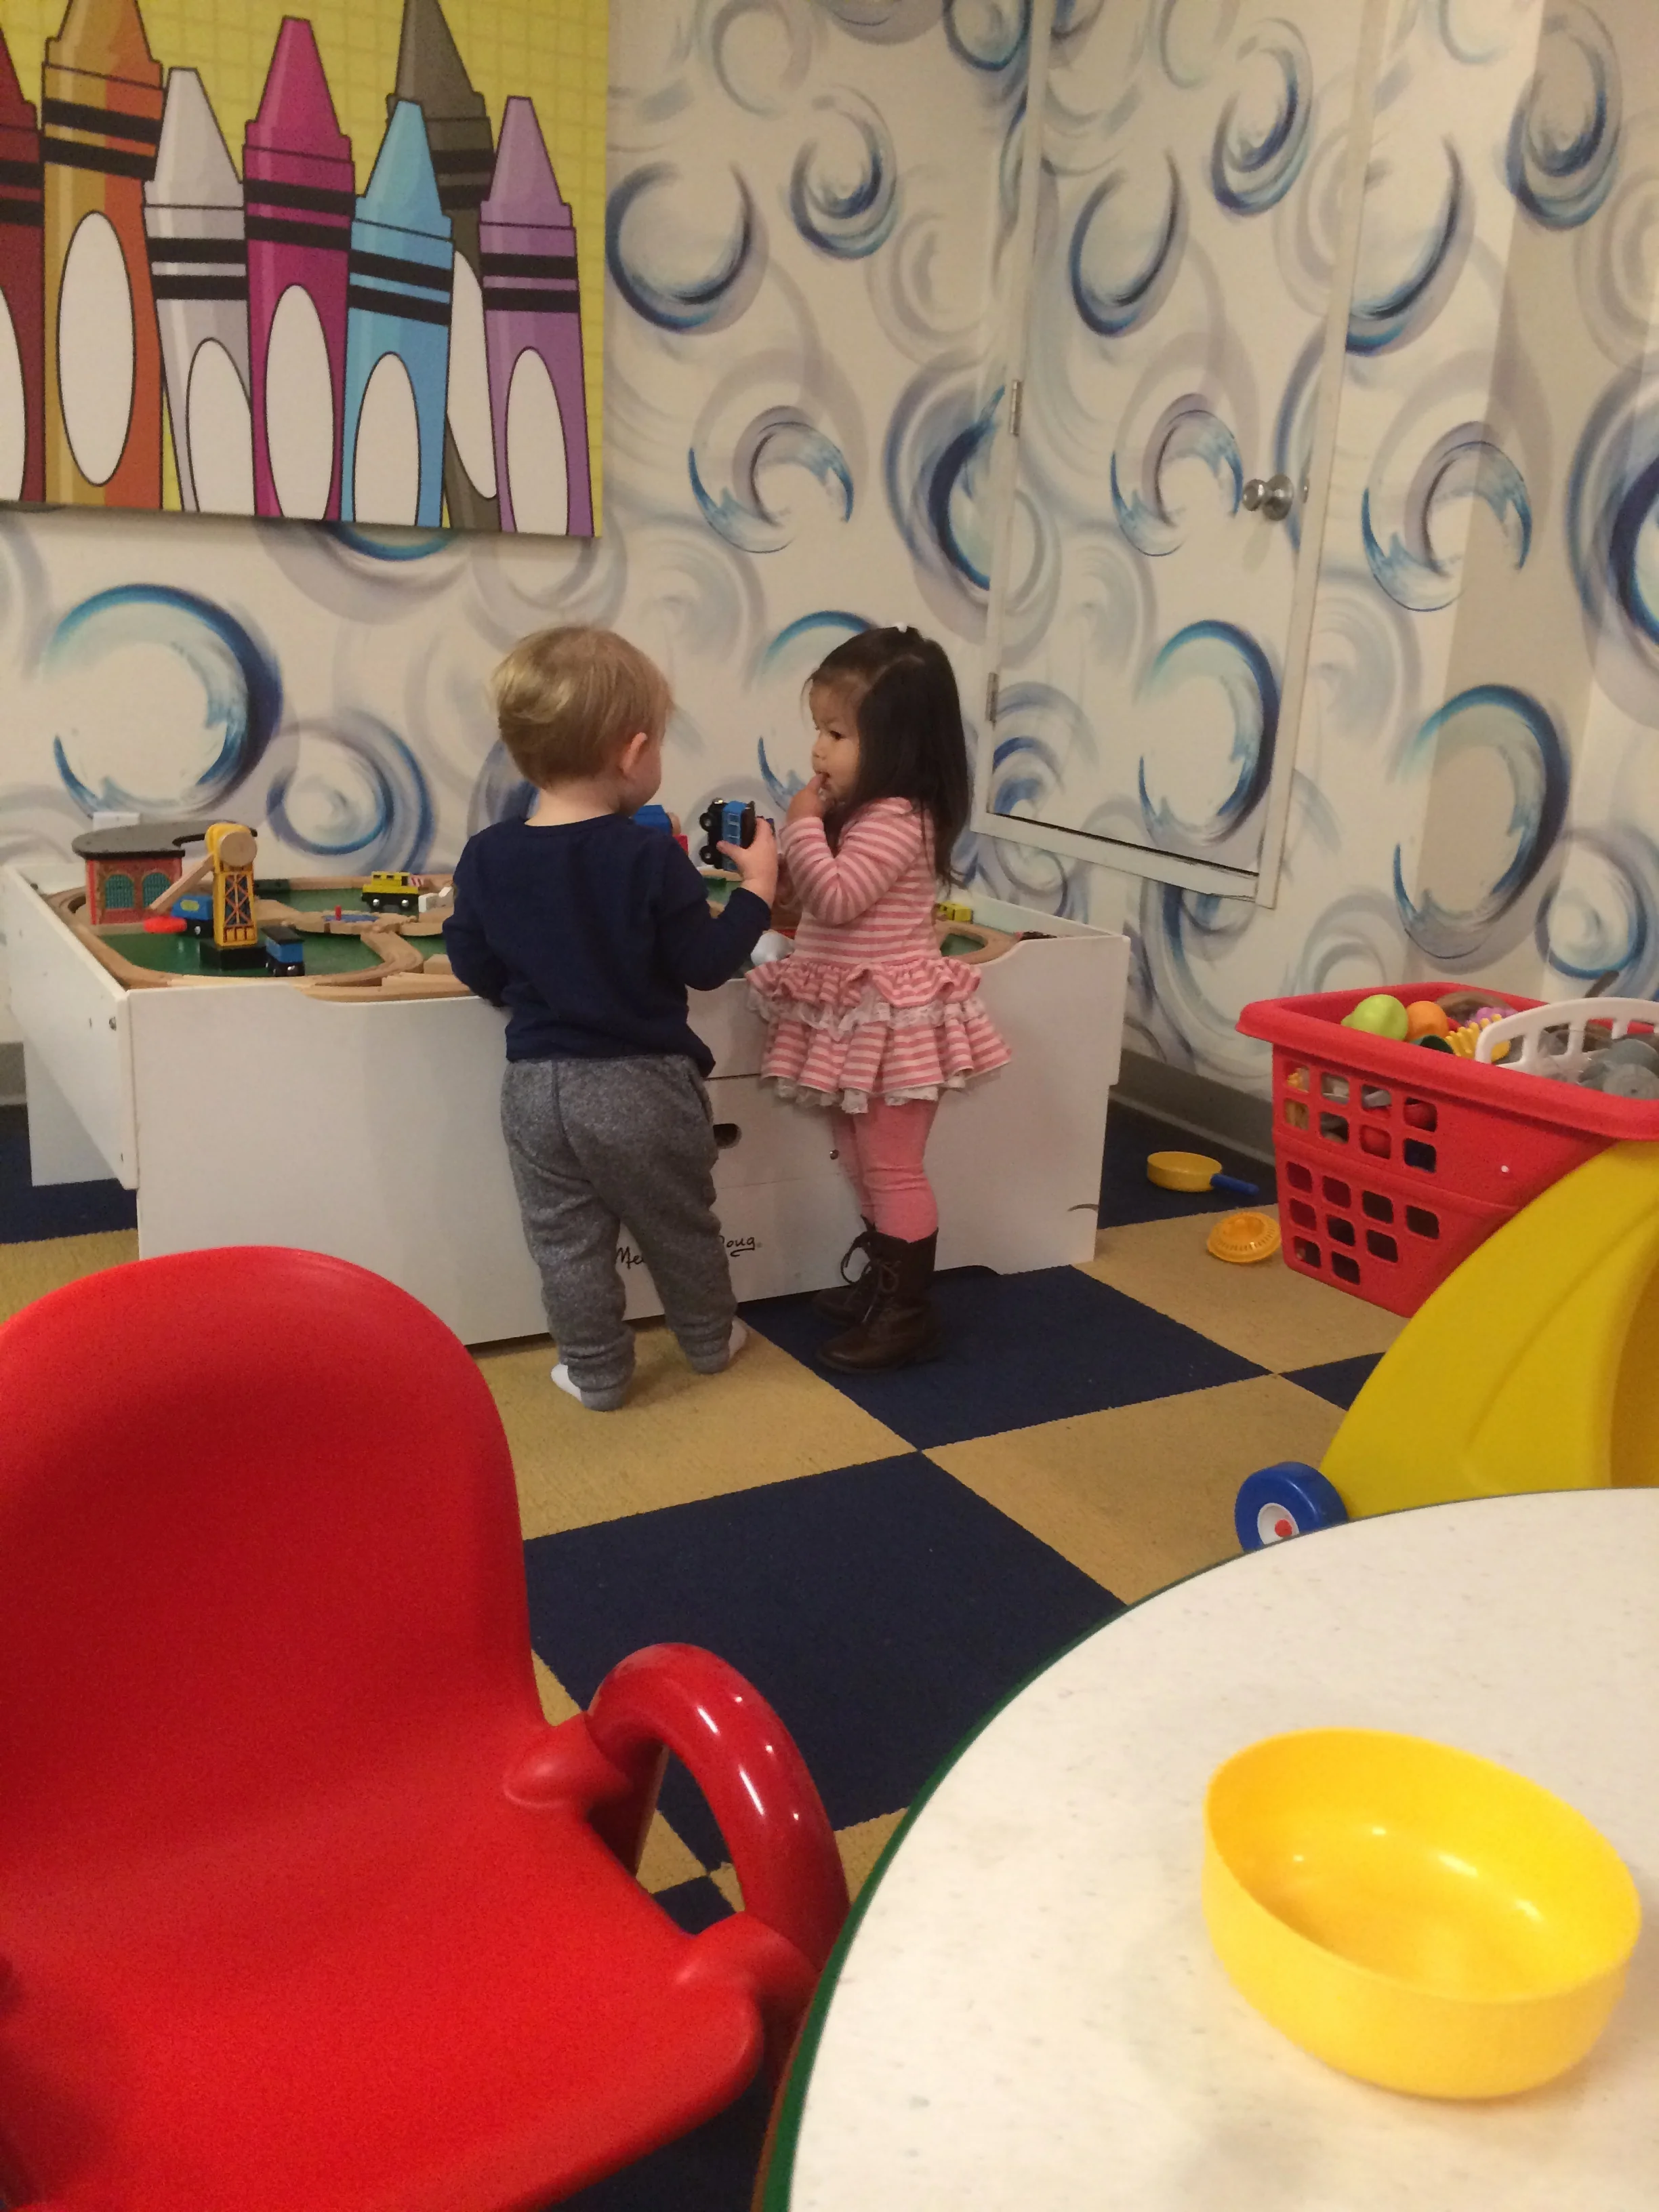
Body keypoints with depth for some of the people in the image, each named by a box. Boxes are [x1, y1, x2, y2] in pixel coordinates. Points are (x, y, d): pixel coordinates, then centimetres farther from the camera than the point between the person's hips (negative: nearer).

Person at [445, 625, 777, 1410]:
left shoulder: (486, 856, -6)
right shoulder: (650, 855, -18)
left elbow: (477, 971, 1)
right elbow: (706, 964, -12)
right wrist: (756, 888, 0)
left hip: (538, 1086, 2)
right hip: (644, 1083, -2)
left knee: (566, 1241, 15)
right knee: (680, 1227, 18)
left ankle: (595, 1372, 24)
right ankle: (709, 1340, 37)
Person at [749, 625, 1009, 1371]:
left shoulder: (896, 820, -22)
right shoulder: (860, 813, 10)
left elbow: (835, 898, -29)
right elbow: (822, 899, 19)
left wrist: (803, 826, -19)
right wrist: (775, 862, 6)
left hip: (892, 1021, -10)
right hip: (854, 1020, 10)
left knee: (893, 1169, 0)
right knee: (864, 1164, 20)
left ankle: (911, 1315, 11)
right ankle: (885, 1284, 35)